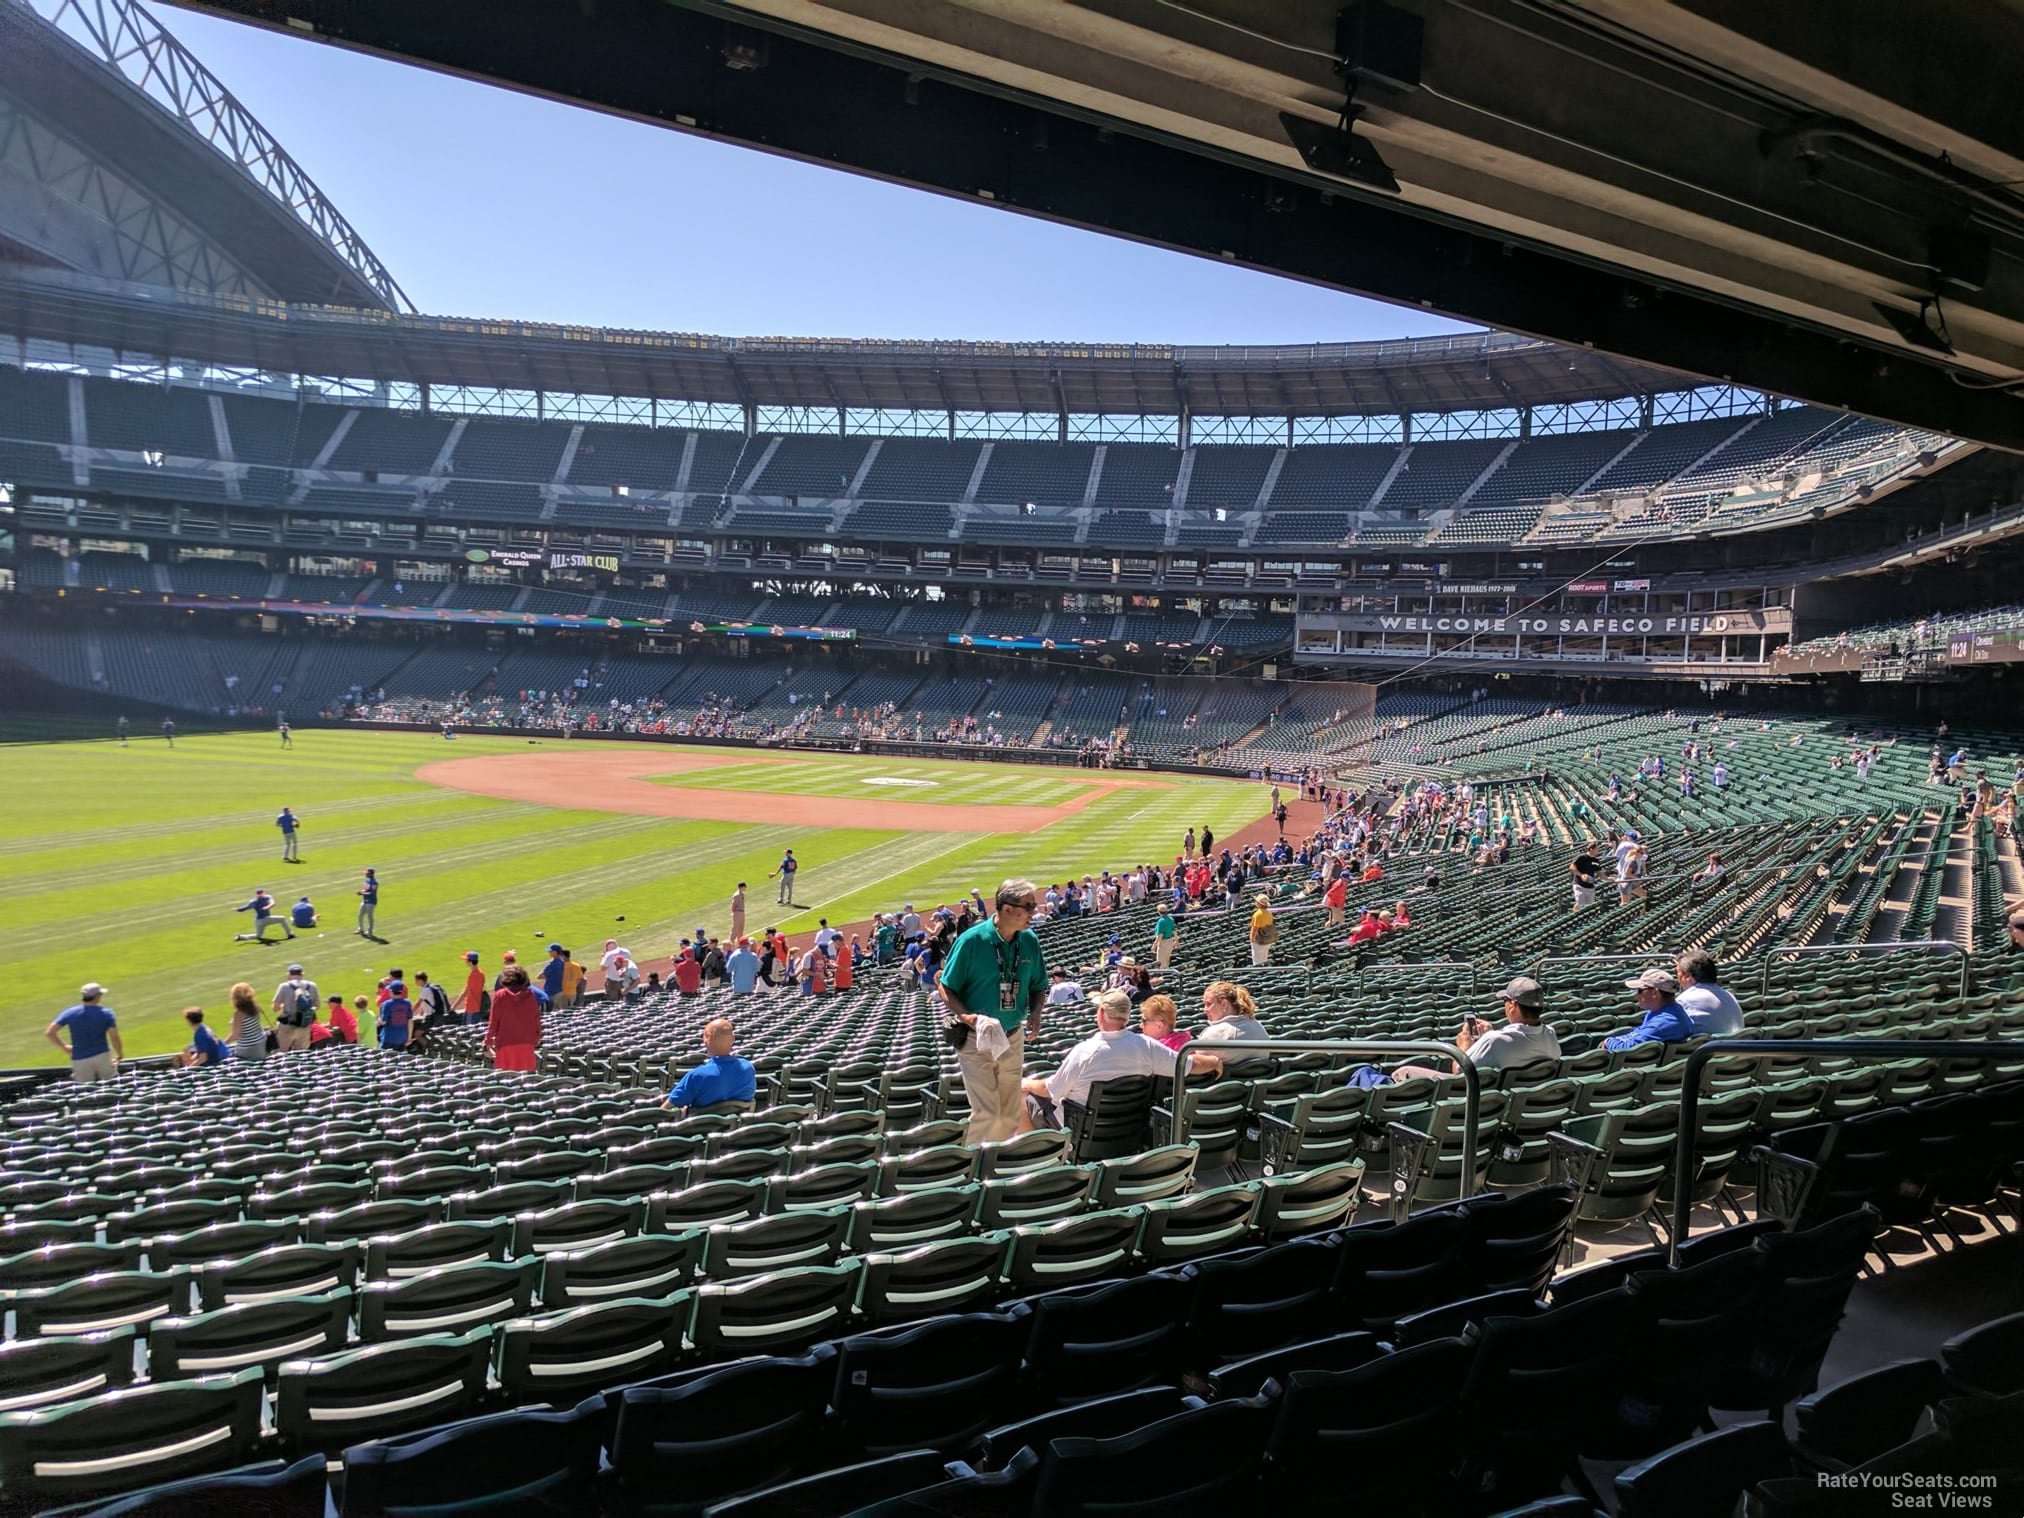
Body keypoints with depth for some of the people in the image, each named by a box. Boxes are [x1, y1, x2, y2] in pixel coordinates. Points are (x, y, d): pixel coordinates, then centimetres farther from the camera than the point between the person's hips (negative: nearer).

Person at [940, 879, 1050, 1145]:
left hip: (1013, 1039, 5)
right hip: (976, 1040, -5)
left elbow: (1038, 987, 12)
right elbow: (946, 989, -9)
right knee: (986, 1113, -9)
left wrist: (1035, 1013, -8)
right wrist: (965, 1016, -26)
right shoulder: (972, 940, -15)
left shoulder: (1030, 941, 0)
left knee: (1011, 1113, 12)